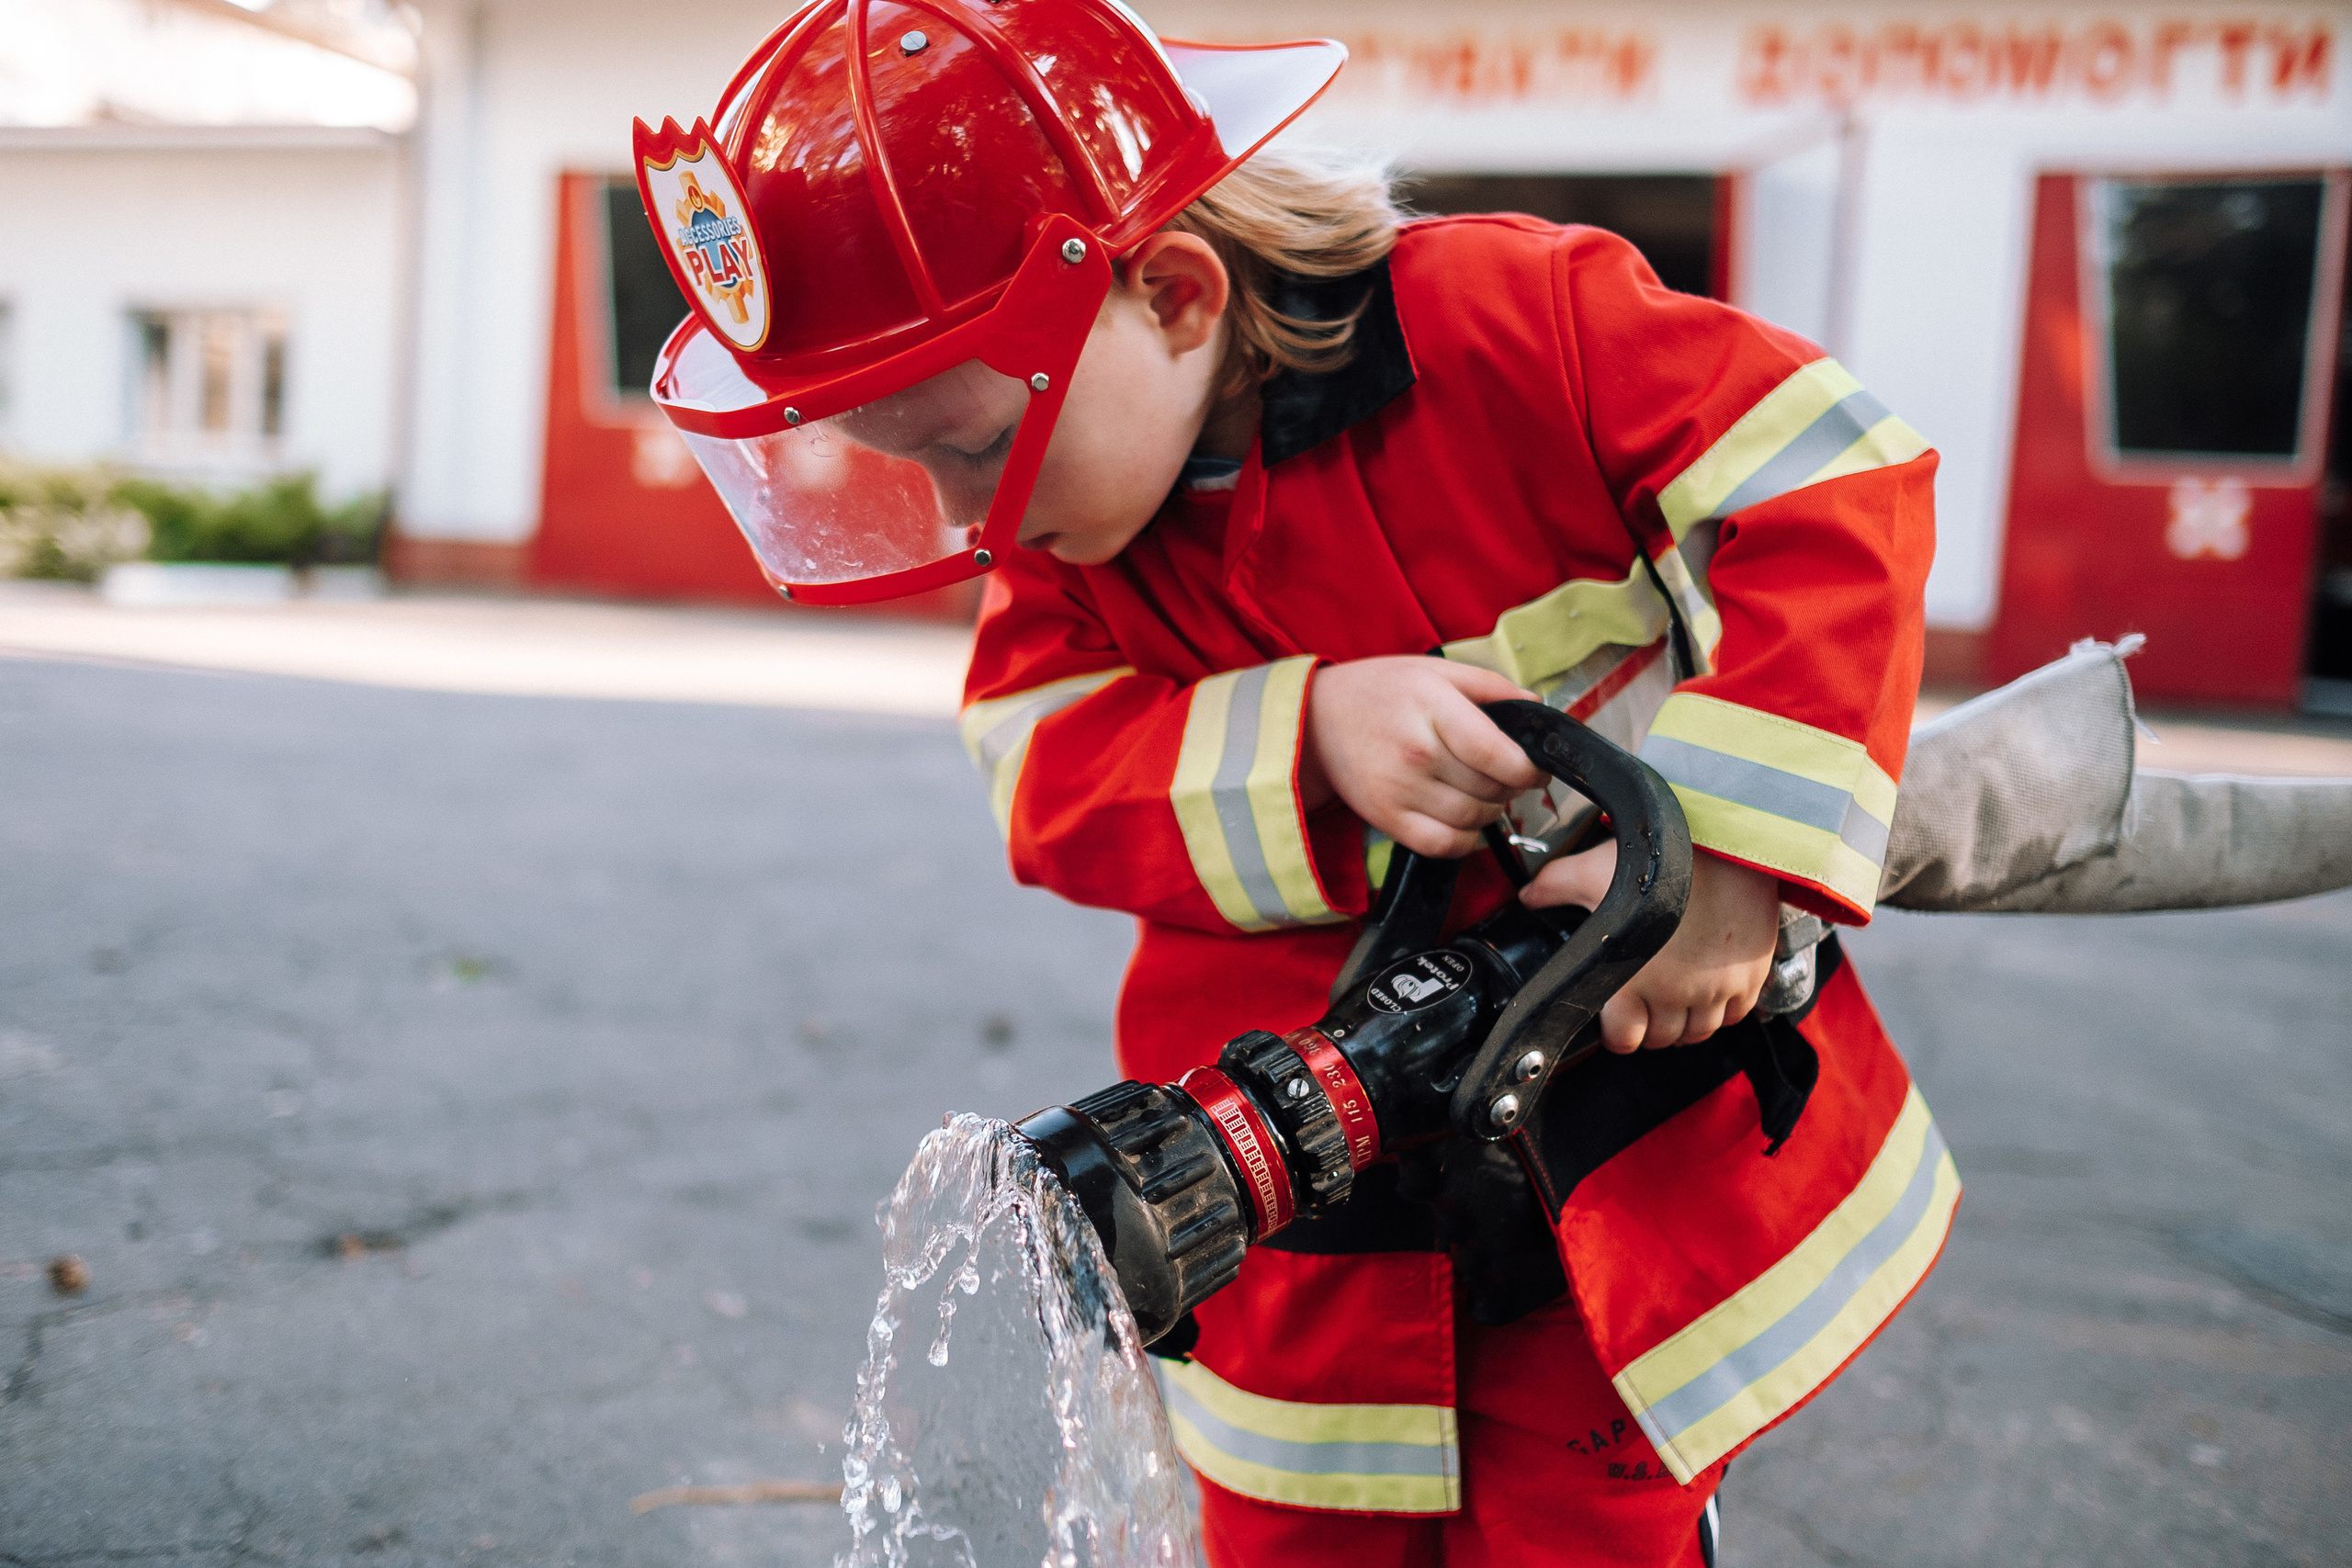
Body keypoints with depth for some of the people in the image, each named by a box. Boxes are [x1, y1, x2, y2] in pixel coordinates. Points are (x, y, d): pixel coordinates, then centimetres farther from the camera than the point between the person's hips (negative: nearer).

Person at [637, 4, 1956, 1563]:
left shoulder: (1505, 319, -18)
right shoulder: (1060, 532, -2)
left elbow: (1837, 483, -20)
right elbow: (1055, 782, -12)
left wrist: (1727, 844, -30)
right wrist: (1308, 740, -31)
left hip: (1635, 1089, -3)